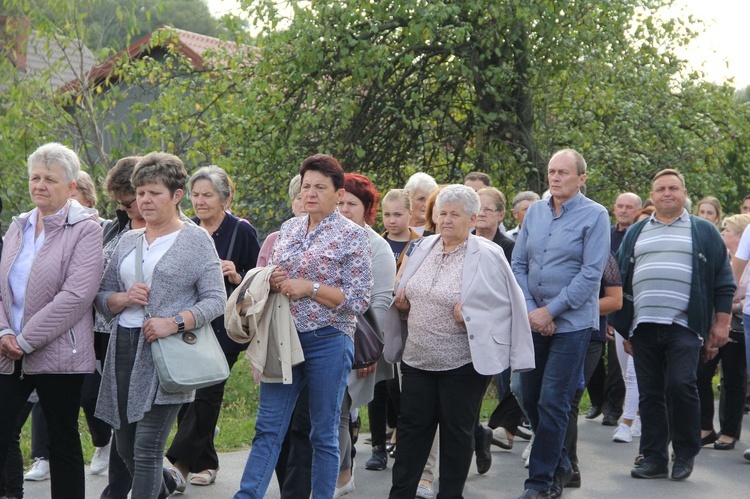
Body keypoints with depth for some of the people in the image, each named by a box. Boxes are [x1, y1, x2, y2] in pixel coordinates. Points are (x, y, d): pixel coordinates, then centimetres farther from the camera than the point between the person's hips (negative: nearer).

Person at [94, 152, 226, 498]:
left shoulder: (196, 240, -1)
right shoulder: (128, 241, 15)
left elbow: (215, 300, -7)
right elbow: (102, 297, 16)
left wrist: (174, 323, -21)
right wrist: (124, 298, -6)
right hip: (123, 349, 6)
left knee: (146, 451, -8)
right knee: (125, 449, 14)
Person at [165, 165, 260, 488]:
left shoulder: (242, 231, -4)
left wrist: (237, 277, -21)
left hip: (224, 327, -5)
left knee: (205, 393, -10)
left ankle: (181, 462, -9)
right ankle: (205, 464, 17)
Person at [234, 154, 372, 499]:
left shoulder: (352, 236, -5)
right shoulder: (289, 229, 10)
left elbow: (358, 300, -9)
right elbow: (273, 275, 20)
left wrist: (310, 287, -16)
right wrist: (272, 281, -3)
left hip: (328, 342, -5)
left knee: (324, 434, 6)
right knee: (268, 428, 4)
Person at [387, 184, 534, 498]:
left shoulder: (487, 255, -9)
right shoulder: (423, 247, 8)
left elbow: (509, 304, -9)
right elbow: (403, 293, 21)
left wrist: (471, 316, -21)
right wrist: (401, 302, -1)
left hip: (462, 362, -5)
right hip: (417, 357, 5)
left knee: (457, 431, 8)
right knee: (412, 426, 10)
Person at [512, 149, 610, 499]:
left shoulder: (594, 216, -6)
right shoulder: (534, 212, 8)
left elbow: (591, 274, -13)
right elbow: (519, 264, 8)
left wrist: (551, 311, -14)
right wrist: (530, 311, -5)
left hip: (571, 322, -5)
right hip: (534, 321, 5)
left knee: (552, 404, -5)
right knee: (530, 399, 10)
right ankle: (560, 465, 29)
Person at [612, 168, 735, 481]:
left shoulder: (703, 232, 10)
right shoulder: (636, 233, 17)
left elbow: (723, 281, 7)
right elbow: (620, 277, 18)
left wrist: (721, 323, 0)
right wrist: (621, 322, 11)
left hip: (684, 326, -3)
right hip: (643, 327, 3)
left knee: (680, 385, -14)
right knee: (650, 394, 4)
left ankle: (685, 454, 4)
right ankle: (654, 458, 12)